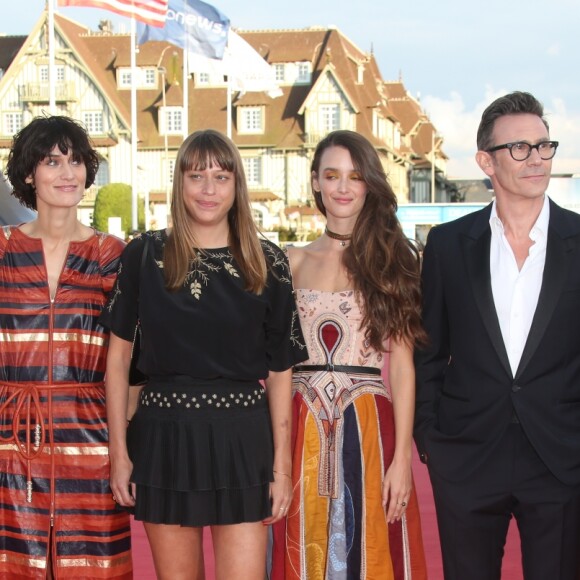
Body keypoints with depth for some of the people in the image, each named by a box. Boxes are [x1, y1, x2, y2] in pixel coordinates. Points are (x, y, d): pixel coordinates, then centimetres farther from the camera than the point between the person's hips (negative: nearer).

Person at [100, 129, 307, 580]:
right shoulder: (145, 255, 1)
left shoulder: (267, 263, 1)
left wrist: (282, 465, -1)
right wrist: (119, 451, 0)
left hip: (241, 440, 0)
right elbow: (119, 354, 5)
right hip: (165, 437, 1)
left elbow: (280, 369, 3)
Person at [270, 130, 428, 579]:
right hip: (302, 429, 2)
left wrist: (402, 458, -9)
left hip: (368, 428, -2)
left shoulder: (391, 258, 3)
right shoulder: (294, 262, 9)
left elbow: (402, 363, -2)